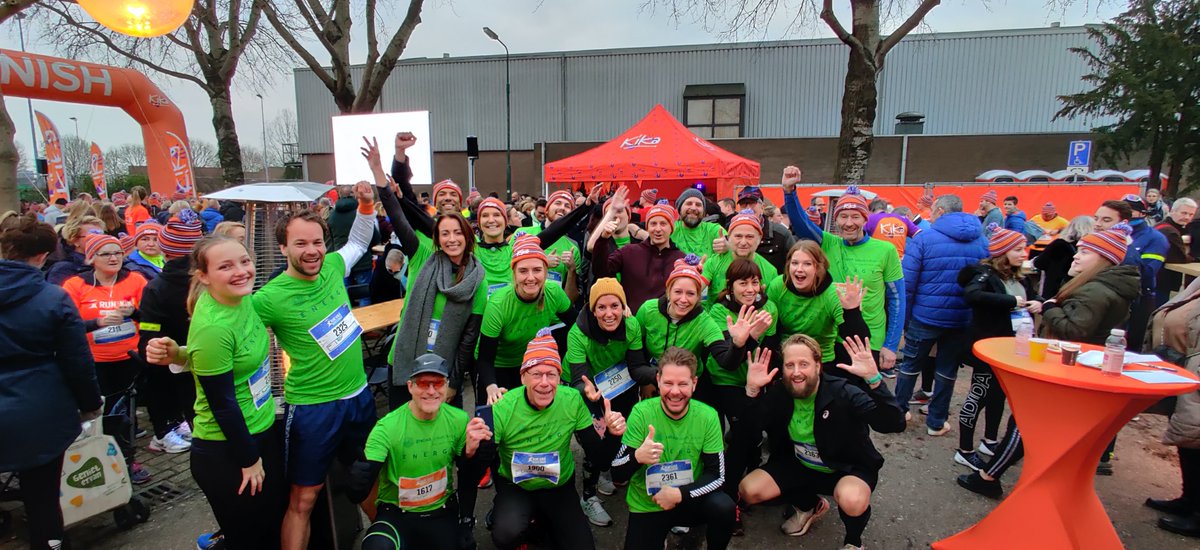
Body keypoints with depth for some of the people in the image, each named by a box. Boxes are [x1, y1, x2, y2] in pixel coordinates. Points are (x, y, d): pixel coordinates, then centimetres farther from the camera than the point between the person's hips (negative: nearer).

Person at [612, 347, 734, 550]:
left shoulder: (708, 416, -14)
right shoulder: (641, 413, -18)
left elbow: (717, 474, -11)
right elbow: (617, 474, -17)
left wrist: (680, 494, -25)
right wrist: (637, 457, -38)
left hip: (688, 501, 1)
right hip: (645, 506, 0)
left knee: (724, 507, -25)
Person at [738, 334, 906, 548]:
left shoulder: (843, 393, -26)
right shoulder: (779, 392, -13)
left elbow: (894, 424, -37)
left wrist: (873, 379, -51)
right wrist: (753, 389, -29)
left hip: (848, 468, -4)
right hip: (799, 465, 5)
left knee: (852, 501, -38)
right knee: (748, 490, -10)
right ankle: (811, 505, 17)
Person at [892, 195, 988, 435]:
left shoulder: (924, 238, -10)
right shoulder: (981, 240, 3)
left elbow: (907, 282, -13)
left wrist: (903, 316, -5)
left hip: (925, 316, -3)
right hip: (963, 319, 3)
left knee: (911, 364, 14)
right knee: (947, 370, 14)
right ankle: (937, 422, 23)